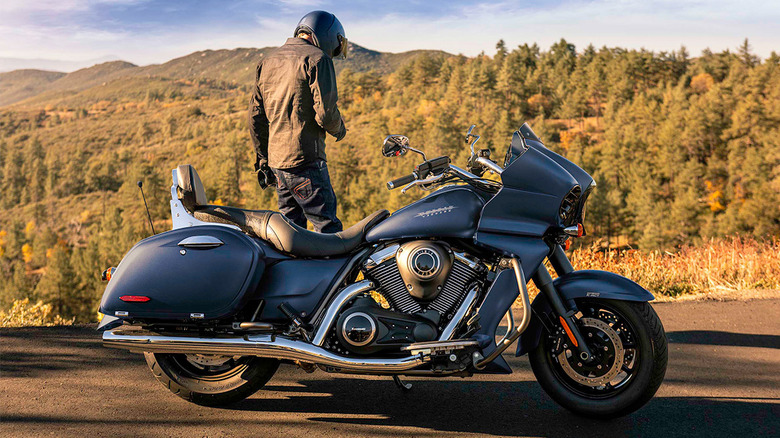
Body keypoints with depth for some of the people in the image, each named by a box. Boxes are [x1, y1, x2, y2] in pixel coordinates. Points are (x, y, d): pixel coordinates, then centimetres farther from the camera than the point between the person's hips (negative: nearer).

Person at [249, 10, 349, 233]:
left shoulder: (267, 62, 18)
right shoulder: (318, 59, -5)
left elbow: (255, 116, 18)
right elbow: (325, 112, -15)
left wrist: (262, 160, 22)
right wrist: (339, 129, 7)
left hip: (275, 158, 8)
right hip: (305, 159, -8)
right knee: (327, 226, -5)